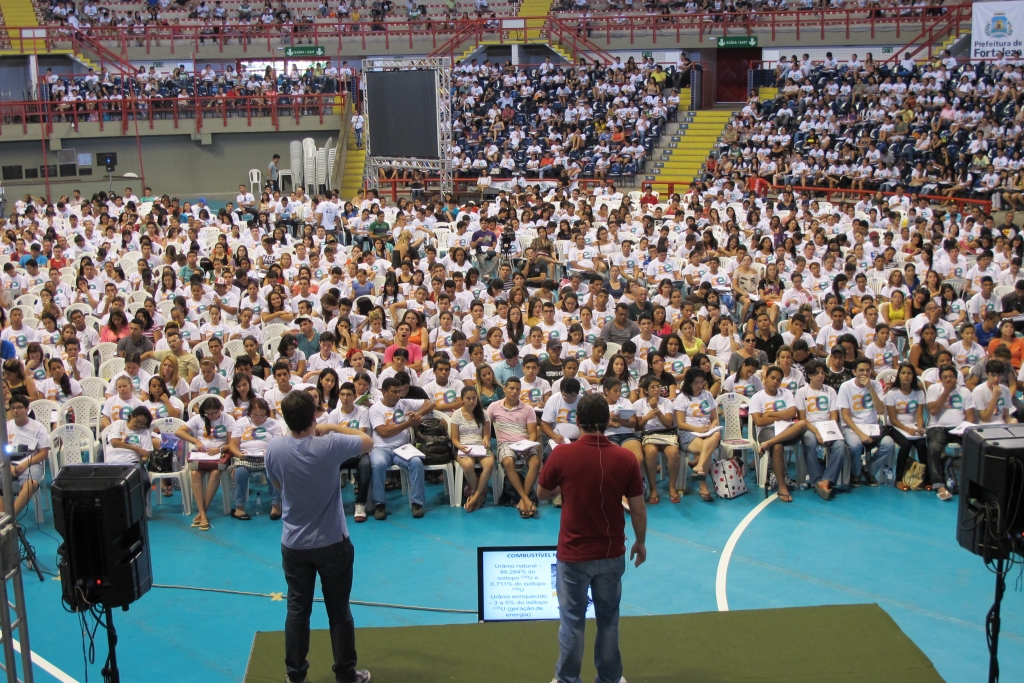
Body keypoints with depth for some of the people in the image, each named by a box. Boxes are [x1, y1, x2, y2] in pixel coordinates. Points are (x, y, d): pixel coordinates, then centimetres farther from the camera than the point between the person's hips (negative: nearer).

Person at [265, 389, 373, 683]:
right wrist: (333, 428, 4)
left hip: (293, 544, 2)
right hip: (332, 543, -2)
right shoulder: (330, 446, -20)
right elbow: (368, 441, -1)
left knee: (297, 610, 14)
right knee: (339, 610, 10)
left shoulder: (274, 449, -12)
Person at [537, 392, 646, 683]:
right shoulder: (625, 458, -11)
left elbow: (542, 494, 3)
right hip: (611, 553, 2)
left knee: (572, 620, 11)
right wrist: (640, 542, 12)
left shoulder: (561, 454, -14)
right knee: (608, 618, 17)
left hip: (573, 553, -2)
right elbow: (638, 509, -4)